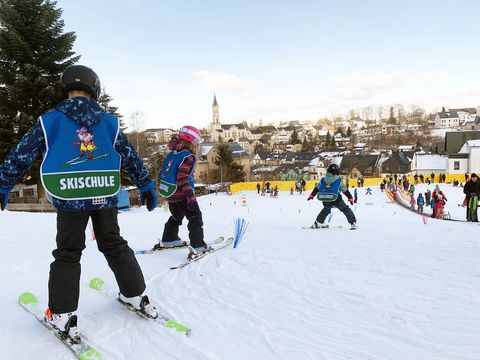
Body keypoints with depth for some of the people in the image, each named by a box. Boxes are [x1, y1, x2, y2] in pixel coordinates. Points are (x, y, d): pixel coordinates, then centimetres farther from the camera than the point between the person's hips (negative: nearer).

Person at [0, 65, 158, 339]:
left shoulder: (50, 120, 3)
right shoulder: (109, 121, 6)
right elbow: (130, 155, 8)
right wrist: (146, 185, 14)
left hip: (70, 198, -1)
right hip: (106, 195, 2)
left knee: (67, 254, 10)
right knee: (115, 245, 15)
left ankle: (63, 315, 11)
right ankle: (137, 296, 23)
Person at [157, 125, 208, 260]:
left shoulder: (172, 153, 10)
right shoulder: (188, 156, -15)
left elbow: (165, 172, 15)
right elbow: (183, 176, -25)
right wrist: (190, 195, -26)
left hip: (169, 193, 8)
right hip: (182, 194, -8)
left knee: (176, 216, 27)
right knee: (195, 218, -1)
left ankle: (168, 240, 39)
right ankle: (197, 247, -7)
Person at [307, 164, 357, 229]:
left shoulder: (323, 180, 11)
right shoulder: (339, 181, 3)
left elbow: (316, 188, 15)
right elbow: (345, 190, 8)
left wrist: (312, 195, 25)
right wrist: (350, 198, 19)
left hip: (326, 201, 4)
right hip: (336, 200, -4)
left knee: (325, 210, 28)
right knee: (346, 209, 9)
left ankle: (318, 222, 36)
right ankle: (353, 222, 4)